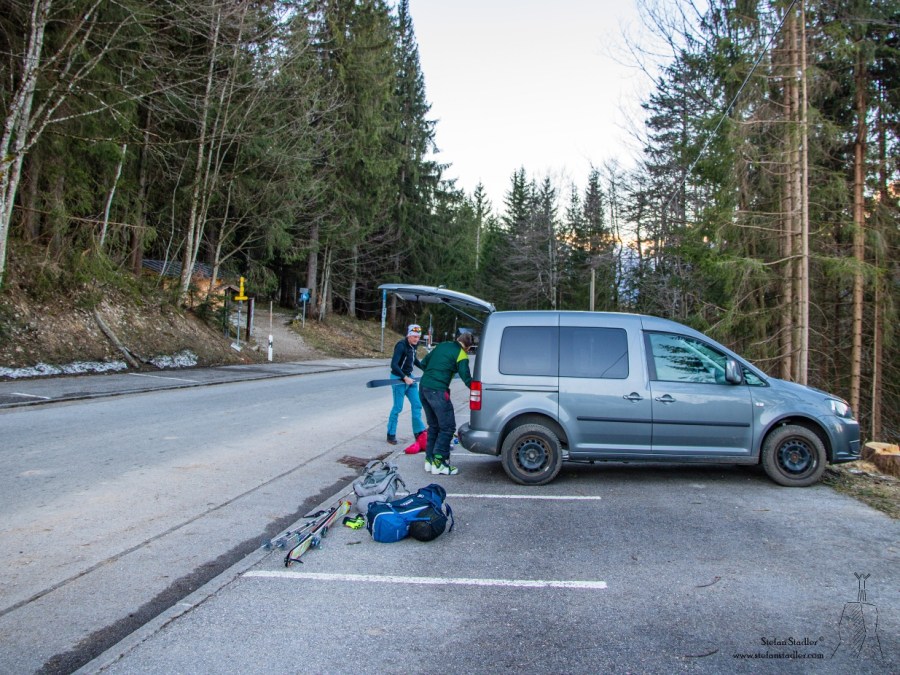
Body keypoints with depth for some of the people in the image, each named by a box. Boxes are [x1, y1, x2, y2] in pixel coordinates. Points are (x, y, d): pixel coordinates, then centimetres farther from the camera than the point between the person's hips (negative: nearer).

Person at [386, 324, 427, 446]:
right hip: (398, 378, -8)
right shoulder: (401, 346, -20)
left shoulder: (413, 345, 4)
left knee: (417, 404, 8)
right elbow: (394, 365, -26)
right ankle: (391, 434, 11)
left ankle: (418, 432, 19)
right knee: (398, 407, -2)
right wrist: (405, 378, -31)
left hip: (408, 377, 8)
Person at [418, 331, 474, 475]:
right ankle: (438, 463, 0)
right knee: (447, 428, 1)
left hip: (423, 387, 8)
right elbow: (466, 378, -12)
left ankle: (429, 460, 22)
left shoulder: (442, 345, 17)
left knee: (433, 426, 19)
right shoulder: (461, 355, -4)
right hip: (437, 391, -8)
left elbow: (423, 363, 22)